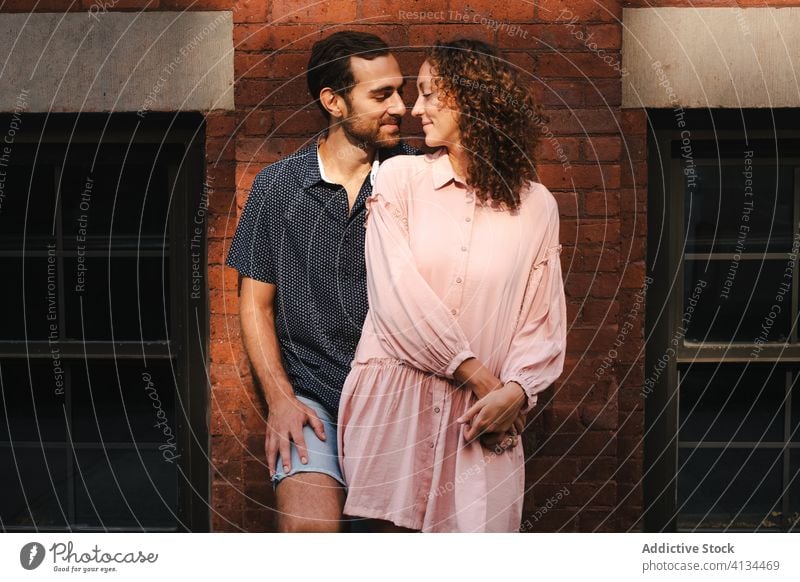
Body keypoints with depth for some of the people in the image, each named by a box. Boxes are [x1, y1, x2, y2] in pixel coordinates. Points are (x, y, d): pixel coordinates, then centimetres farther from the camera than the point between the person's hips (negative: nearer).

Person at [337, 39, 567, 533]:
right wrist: (479, 376, -9)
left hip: (483, 415, 1)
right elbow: (397, 292, -7)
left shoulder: (536, 204, 6)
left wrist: (515, 389, -13)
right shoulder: (401, 177, 2)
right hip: (394, 399, -1)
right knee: (395, 526, 1)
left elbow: (543, 319, 5)